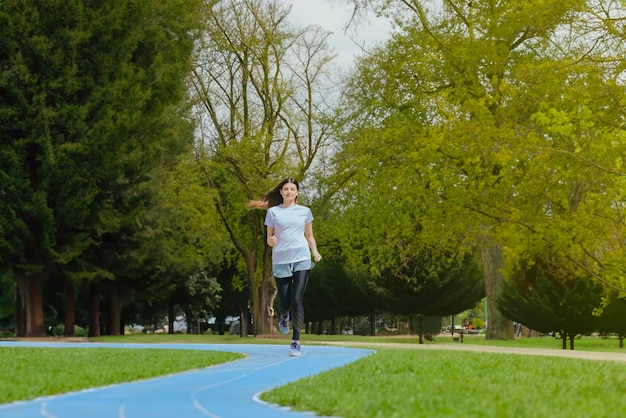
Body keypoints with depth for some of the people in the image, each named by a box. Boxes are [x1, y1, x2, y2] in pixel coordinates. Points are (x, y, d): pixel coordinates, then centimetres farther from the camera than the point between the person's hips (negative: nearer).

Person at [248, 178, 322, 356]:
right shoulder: (273, 212, 8)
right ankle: (284, 316, 41)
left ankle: (296, 341, -8)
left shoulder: (305, 211, 11)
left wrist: (315, 252, 1)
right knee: (285, 303, 3)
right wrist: (271, 241, -14)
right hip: (281, 261, 0)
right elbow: (269, 239, 9)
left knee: (297, 300, -12)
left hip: (302, 260, 0)